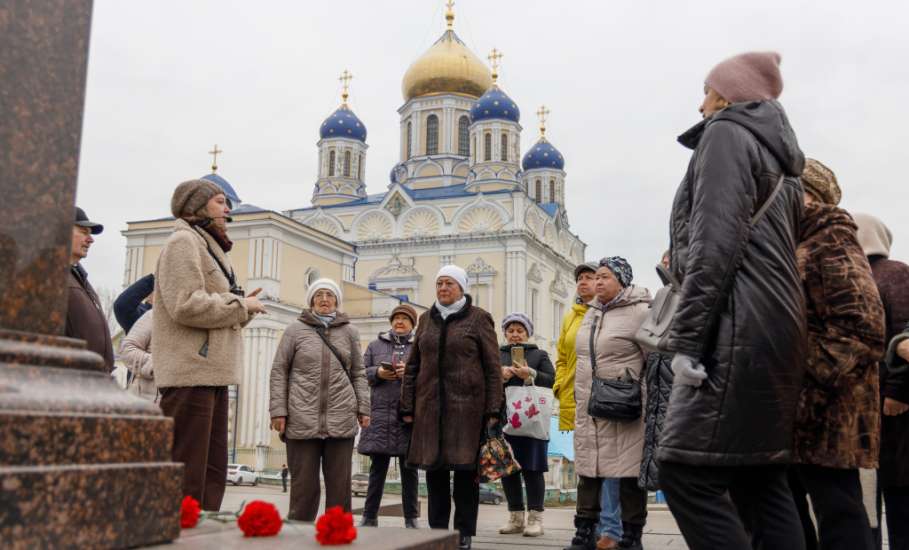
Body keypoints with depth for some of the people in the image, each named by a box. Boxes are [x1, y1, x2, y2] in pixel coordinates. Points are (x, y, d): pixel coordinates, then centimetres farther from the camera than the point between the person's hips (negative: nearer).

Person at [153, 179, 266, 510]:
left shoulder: (207, 247, 26)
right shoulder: (183, 241, -4)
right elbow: (187, 305, -18)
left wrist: (241, 309, 9)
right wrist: (241, 305, -7)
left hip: (211, 374, 10)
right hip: (190, 373, -10)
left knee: (213, 473, 11)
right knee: (186, 473, -9)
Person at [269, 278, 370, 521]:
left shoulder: (349, 331, 12)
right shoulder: (295, 330, 7)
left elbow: (358, 373, 15)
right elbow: (279, 371, 6)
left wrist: (363, 408, 6)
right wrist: (278, 410, -2)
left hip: (341, 421, 2)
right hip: (302, 419, -1)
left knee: (340, 484, 3)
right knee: (304, 484, 1)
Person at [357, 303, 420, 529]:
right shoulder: (376, 345, 14)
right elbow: (362, 372, 11)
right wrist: (377, 373, -8)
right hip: (380, 413, 1)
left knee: (409, 468, 6)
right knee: (377, 468, 5)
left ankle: (411, 519, 14)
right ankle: (370, 517, 13)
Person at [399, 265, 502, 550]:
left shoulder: (478, 318, 1)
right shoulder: (426, 319, 13)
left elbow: (493, 367, -2)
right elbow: (412, 366, 14)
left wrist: (493, 410, -9)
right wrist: (407, 406, 7)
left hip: (467, 405, -4)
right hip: (430, 406, 4)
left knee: (465, 469, 1)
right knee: (434, 469, 6)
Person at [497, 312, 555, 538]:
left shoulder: (540, 355, 13)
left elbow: (552, 380, 0)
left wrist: (530, 375, -13)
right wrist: (500, 375, -11)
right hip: (503, 420, 3)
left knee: (532, 469, -3)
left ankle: (535, 518, 4)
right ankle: (515, 518, 15)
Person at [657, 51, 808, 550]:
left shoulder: (726, 133, -2)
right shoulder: (775, 151, 26)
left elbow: (715, 242, -15)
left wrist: (686, 338, -18)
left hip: (739, 330, -10)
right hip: (773, 327, 10)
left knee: (685, 473, -11)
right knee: (759, 480, 10)